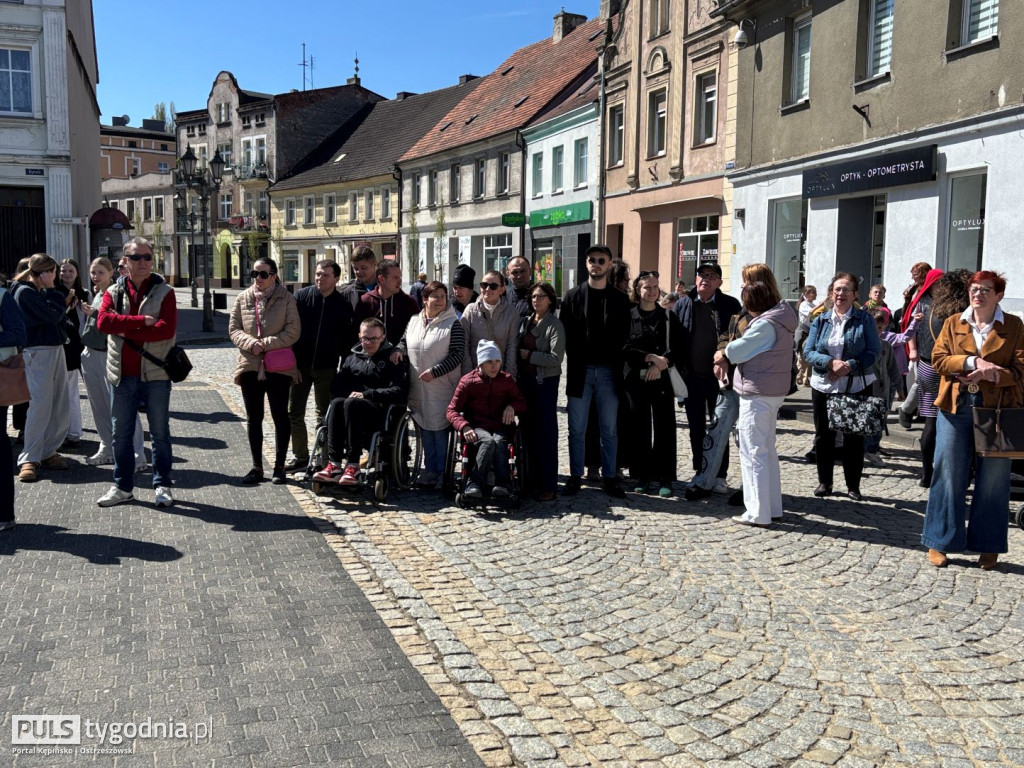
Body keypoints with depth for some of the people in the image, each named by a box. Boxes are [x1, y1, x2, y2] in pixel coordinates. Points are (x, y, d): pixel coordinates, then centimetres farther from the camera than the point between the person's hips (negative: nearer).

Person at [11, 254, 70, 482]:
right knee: (40, 405, -10)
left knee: (60, 406, 8)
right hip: (38, 353, -9)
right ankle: (29, 459, -4)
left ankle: (48, 452, 17)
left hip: (56, 350, 9)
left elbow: (56, 315, 15)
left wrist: (63, 304, 0)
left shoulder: (41, 292, 16)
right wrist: (53, 292, -4)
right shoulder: (25, 292, -10)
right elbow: (53, 315, -16)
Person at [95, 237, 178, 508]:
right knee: (121, 433, 10)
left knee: (160, 432, 6)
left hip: (155, 374, -3)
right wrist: (141, 320, -18)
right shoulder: (114, 292, 8)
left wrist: (126, 332, -13)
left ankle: (162, 486, 17)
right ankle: (122, 487, 22)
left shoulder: (164, 292, 0)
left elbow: (167, 329, -15)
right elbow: (103, 321, -10)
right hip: (123, 374, 3)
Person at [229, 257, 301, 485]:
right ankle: (257, 467, 20)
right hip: (250, 365, 3)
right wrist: (250, 343, -14)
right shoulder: (243, 298, 6)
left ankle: (279, 466, 16)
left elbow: (293, 331, -8)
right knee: (253, 418, 10)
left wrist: (267, 343, -16)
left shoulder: (285, 298, -3)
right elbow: (233, 329, 5)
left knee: (280, 417, 5)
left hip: (279, 366, -3)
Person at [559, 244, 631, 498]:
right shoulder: (573, 296, 6)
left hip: (609, 371, 0)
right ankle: (575, 476, 13)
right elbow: (564, 332, 3)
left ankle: (609, 477, 14)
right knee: (577, 428, 4)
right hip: (580, 370, 0)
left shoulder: (620, 299, 7)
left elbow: (624, 335, 5)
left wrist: (615, 362, -4)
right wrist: (575, 361, -3)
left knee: (609, 428, 5)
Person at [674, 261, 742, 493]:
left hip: (719, 376, -2)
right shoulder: (683, 304, 4)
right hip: (692, 376, 2)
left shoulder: (730, 305, -1)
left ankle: (720, 476, 13)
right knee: (696, 428, 11)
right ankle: (700, 472, 23)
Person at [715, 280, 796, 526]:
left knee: (752, 452, -3)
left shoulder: (766, 324, -21)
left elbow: (737, 350, -16)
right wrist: (727, 357, 0)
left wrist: (722, 355, 5)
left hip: (757, 394, -10)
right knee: (767, 449, 17)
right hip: (775, 392, 10)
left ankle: (757, 513, 1)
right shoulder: (782, 318, 10)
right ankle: (773, 507, 25)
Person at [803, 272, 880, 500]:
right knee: (823, 435, 9)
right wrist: (831, 362, -18)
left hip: (856, 387, -2)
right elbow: (808, 351, -1)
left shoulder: (864, 319, -1)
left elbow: (873, 352, -5)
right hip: (823, 385, 2)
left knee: (854, 436, 4)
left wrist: (849, 366, -20)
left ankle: (853, 486, 15)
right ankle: (824, 482, 21)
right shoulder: (821, 320, 6)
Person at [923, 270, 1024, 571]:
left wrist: (988, 373, -17)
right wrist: (972, 361, -15)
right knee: (949, 475, 3)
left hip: (997, 408, -1)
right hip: (956, 408, 1)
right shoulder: (953, 323, 11)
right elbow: (938, 358, 0)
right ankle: (939, 543, 12)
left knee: (992, 479, 4)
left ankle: (988, 546, 17)